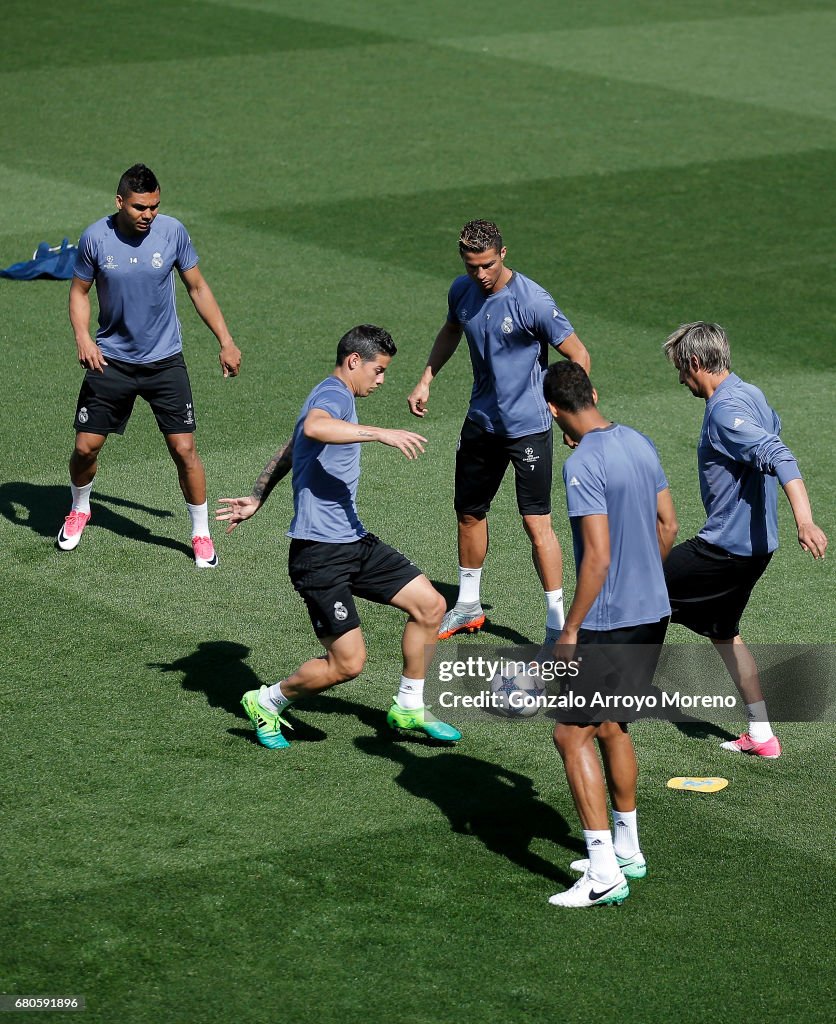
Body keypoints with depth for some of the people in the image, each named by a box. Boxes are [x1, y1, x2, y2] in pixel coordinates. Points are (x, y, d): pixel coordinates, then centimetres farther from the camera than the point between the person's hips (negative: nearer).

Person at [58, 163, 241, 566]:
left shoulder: (172, 231, -9)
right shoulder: (95, 238, -10)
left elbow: (197, 288, 3)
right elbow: (79, 291, 3)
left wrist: (226, 342, 1)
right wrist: (82, 337, -15)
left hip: (164, 362, 0)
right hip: (110, 360, 0)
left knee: (184, 448, -6)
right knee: (85, 446, 2)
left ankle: (201, 534, 11)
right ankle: (79, 510, 33)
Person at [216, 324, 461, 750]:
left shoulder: (334, 398, 20)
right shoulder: (334, 394, -13)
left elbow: (288, 451, 32)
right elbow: (313, 428, -39)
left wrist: (256, 499, 39)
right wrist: (378, 433, -41)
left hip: (353, 540, 11)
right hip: (319, 551, -11)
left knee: (430, 604, 5)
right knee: (348, 662, -11)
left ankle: (409, 707, 19)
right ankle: (267, 702, 12)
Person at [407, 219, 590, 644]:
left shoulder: (532, 301, -22)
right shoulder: (462, 290, -2)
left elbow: (578, 355, -17)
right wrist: (425, 381, 14)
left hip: (528, 426, -7)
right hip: (481, 421, 7)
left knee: (537, 524, -11)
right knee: (469, 513, 17)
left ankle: (558, 625, -4)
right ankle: (468, 606, 35)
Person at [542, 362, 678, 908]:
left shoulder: (583, 465, -19)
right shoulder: (639, 443, 7)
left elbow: (597, 557, -22)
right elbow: (668, 525, 14)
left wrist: (570, 631, -15)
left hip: (609, 622, -9)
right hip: (653, 613, 9)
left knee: (572, 734, -3)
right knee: (612, 727, 21)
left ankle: (604, 873, -6)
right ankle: (628, 850, 31)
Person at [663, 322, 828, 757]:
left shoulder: (725, 410, -22)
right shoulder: (751, 395, 9)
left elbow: (778, 455, -34)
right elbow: (773, 426, 32)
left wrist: (804, 518, -45)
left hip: (725, 547, -10)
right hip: (754, 543, 10)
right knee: (723, 632, 20)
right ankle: (761, 735, 21)